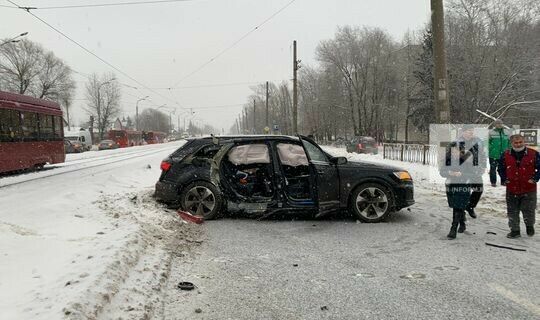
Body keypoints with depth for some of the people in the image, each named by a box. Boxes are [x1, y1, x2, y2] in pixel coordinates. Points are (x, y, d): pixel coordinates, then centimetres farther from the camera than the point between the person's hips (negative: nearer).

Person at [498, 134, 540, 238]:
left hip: (529, 189, -2)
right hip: (511, 190, 2)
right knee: (512, 211, 8)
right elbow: (501, 168, 12)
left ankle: (530, 226, 37)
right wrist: (504, 179, 1)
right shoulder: (505, 155, 0)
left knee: (528, 210, 7)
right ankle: (515, 230, 22)